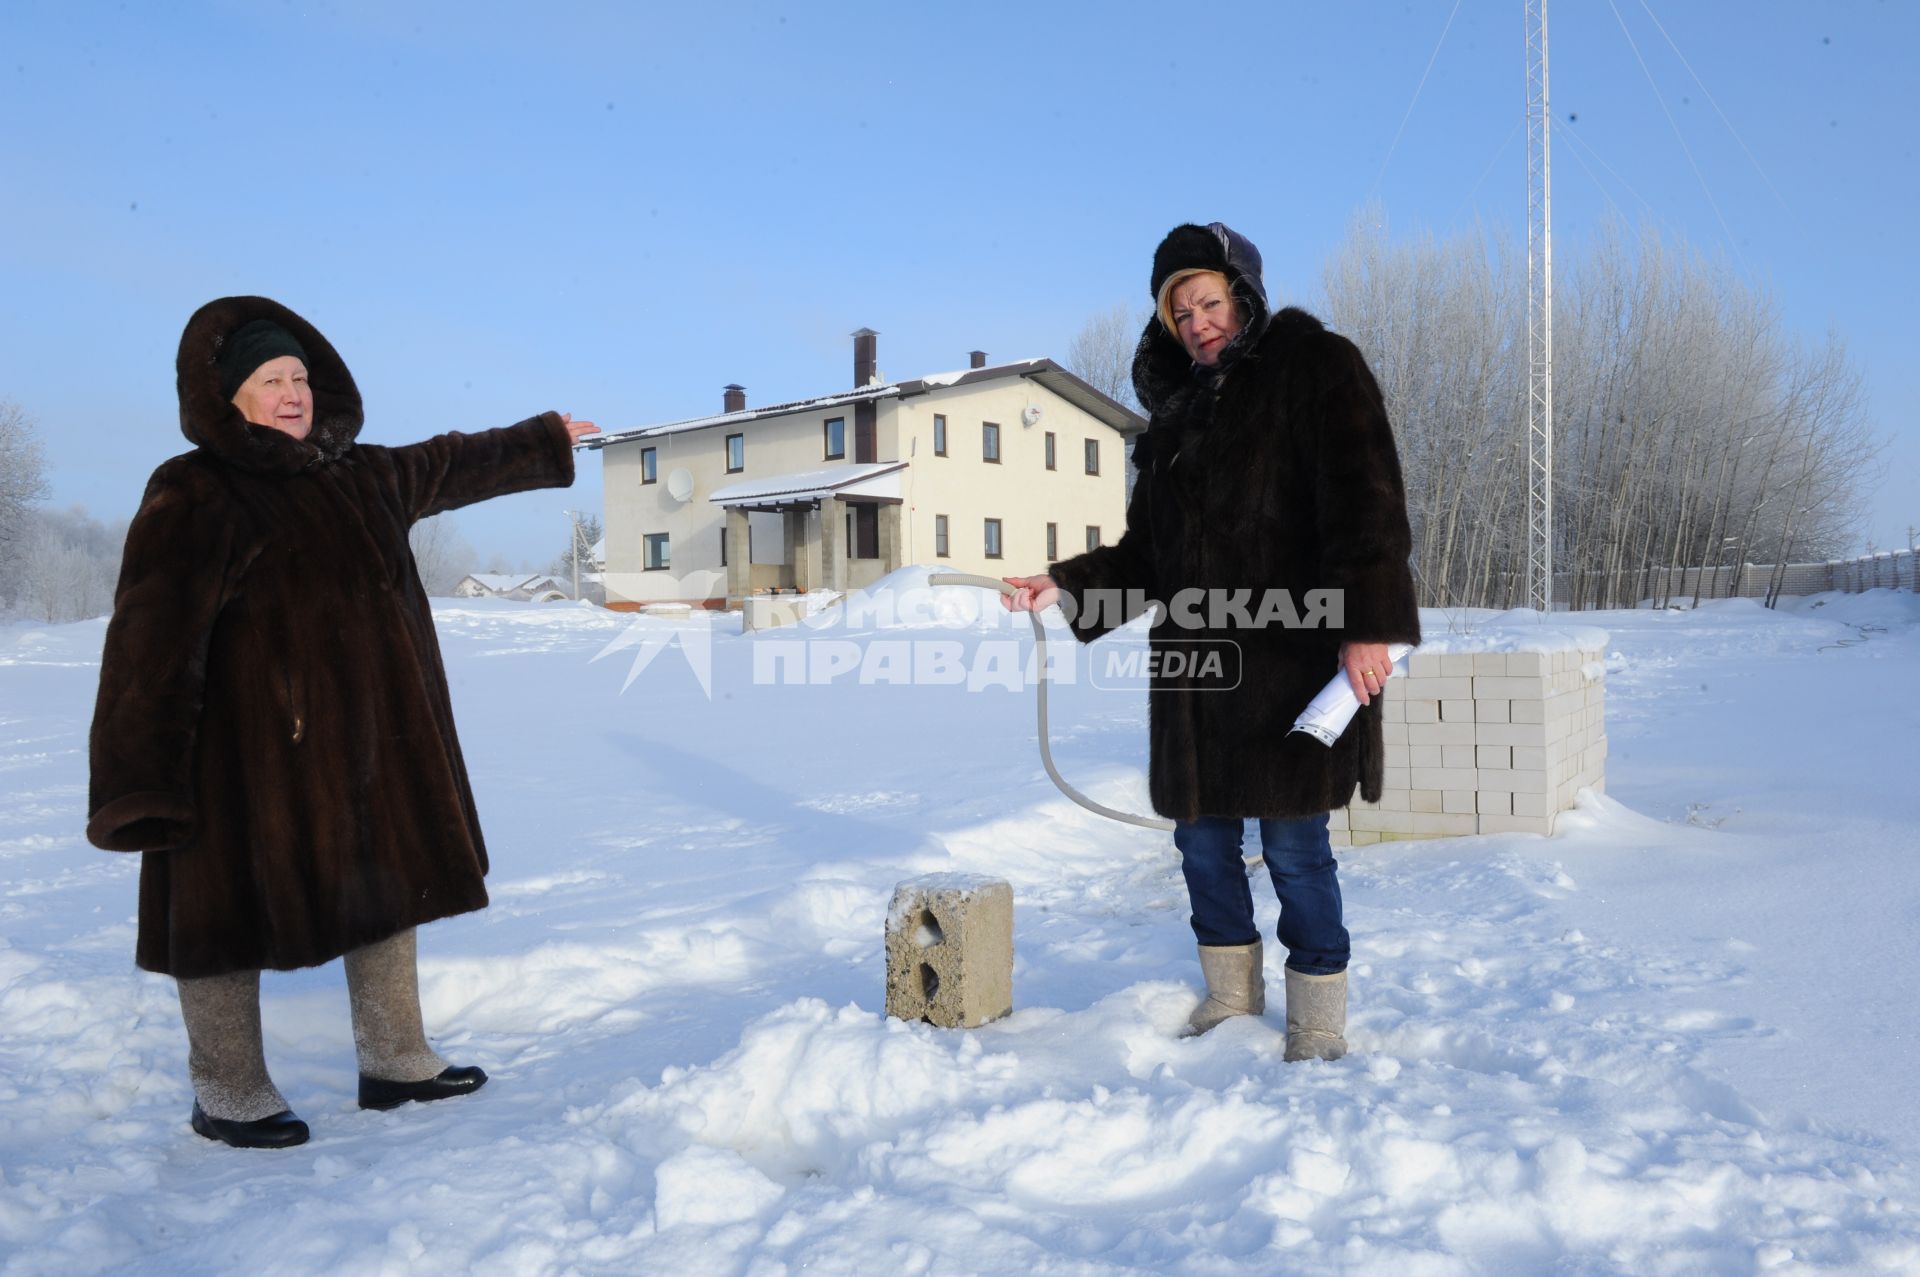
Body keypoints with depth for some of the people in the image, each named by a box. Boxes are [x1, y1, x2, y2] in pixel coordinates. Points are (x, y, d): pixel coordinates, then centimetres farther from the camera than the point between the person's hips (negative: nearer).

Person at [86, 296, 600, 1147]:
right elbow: (150, 641, -18)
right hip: (251, 760, -7)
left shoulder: (361, 479, 10)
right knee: (236, 908, 4)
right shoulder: (194, 498, -12)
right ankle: (226, 1095, 22)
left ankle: (394, 1061, 29)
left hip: (370, 749, 8)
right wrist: (138, 782, -24)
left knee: (392, 890, 14)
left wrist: (545, 440, 41)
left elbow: (454, 466, 29)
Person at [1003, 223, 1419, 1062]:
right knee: (1202, 839, 12)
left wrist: (1368, 622, -22)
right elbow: (1145, 553, 19)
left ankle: (1318, 1028, 14)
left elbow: (1365, 501, -12)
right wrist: (1066, 588, 6)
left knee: (1293, 847, -3)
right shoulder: (1179, 411, 19)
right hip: (1195, 668, 7)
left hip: (1292, 662, -7)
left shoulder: (1315, 367, 0)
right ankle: (1232, 999, 31)